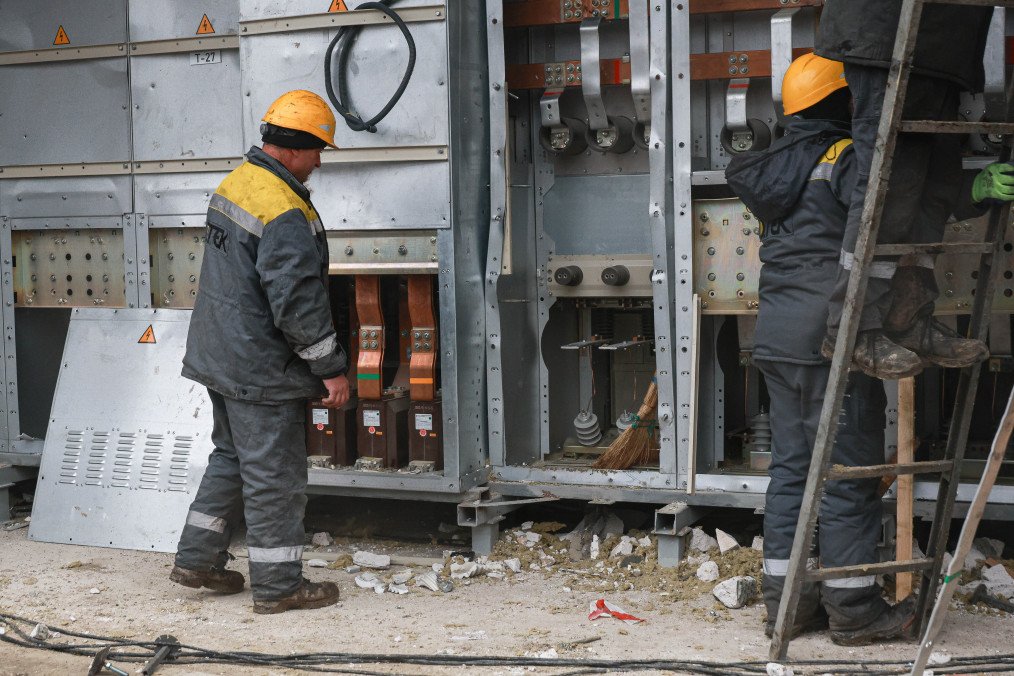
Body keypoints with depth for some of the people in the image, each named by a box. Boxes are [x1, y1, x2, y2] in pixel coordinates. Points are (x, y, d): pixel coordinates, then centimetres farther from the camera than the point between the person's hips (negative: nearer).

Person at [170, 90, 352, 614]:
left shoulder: (234, 183, 8)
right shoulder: (285, 211, -23)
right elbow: (298, 300, -24)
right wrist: (331, 368, -16)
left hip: (219, 355, 10)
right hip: (260, 368, -10)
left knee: (232, 458, 22)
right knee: (274, 474, 1)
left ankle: (197, 559, 28)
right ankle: (278, 585, 11)